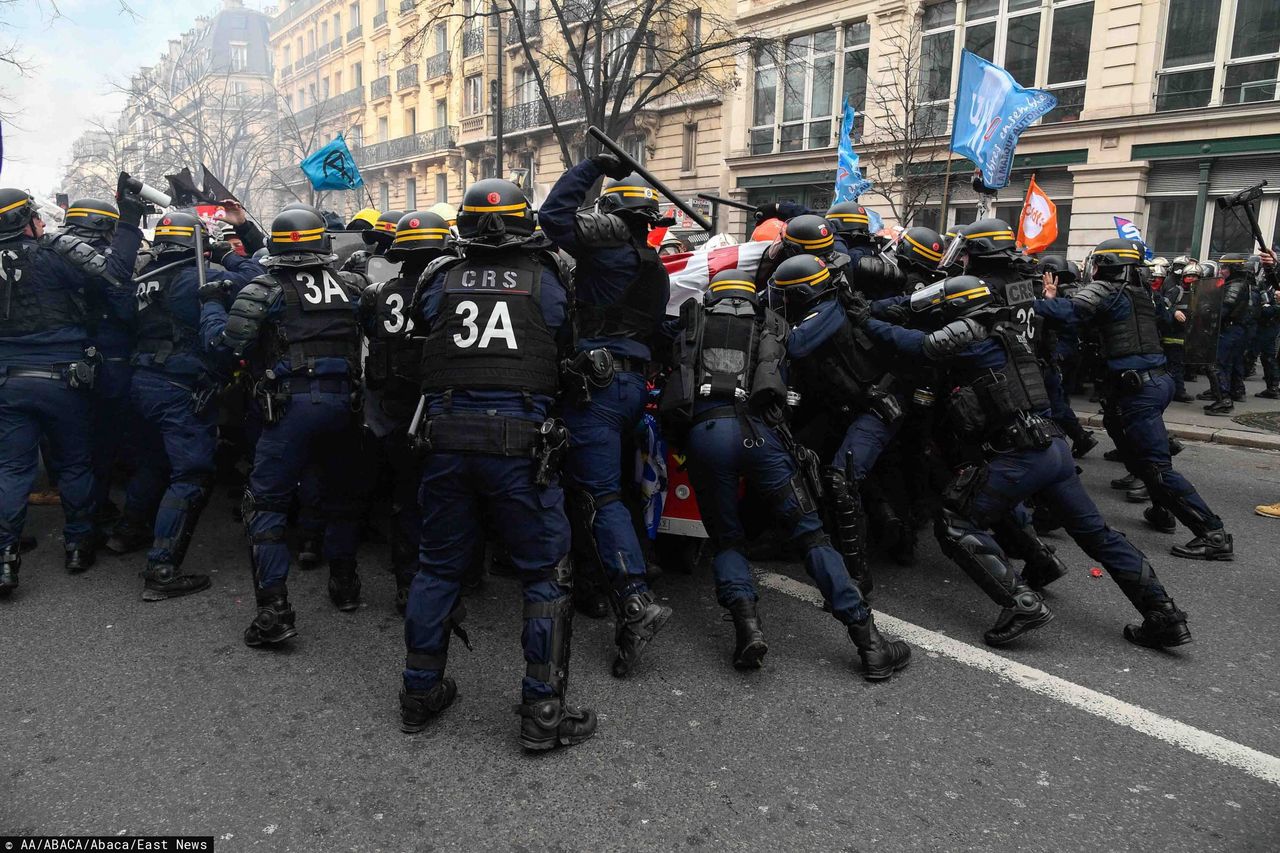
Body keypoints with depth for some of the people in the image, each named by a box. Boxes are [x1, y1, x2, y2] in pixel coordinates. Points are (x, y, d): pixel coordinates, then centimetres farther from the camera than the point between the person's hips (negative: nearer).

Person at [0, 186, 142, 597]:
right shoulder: (57, 253, -11)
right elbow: (115, 270, -21)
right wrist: (129, 220, -14)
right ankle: (78, 544, 21)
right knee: (74, 463, 12)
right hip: (62, 379, -3)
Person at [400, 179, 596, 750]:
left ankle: (420, 693, 29)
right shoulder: (544, 278, 3)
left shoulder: (441, 279, 7)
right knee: (545, 573, 7)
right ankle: (542, 713, 10)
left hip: (446, 436, 3)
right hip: (518, 439, -3)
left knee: (438, 565, 17)